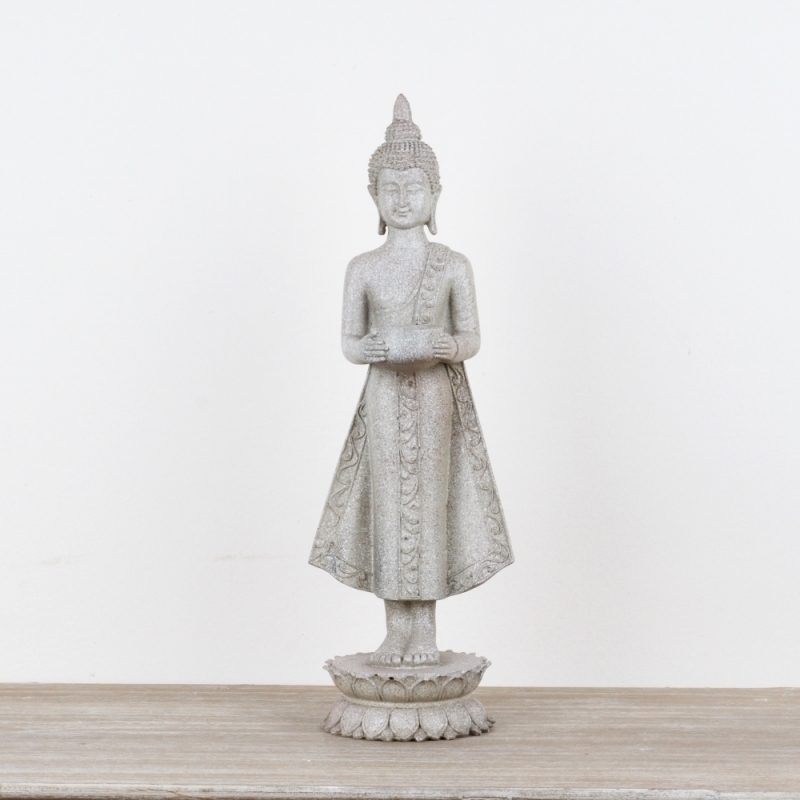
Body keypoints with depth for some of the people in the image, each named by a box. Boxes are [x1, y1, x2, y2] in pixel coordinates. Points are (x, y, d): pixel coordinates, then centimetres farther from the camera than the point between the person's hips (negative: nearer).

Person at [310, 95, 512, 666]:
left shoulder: (453, 266, 1)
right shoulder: (363, 269, 3)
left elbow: (472, 337, 3)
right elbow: (349, 342, 4)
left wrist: (448, 348, -19)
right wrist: (376, 350, -18)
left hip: (436, 397, -1)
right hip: (385, 397, 1)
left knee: (430, 499, 2)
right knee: (388, 501, 2)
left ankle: (425, 632, 11)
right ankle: (396, 631, 11)